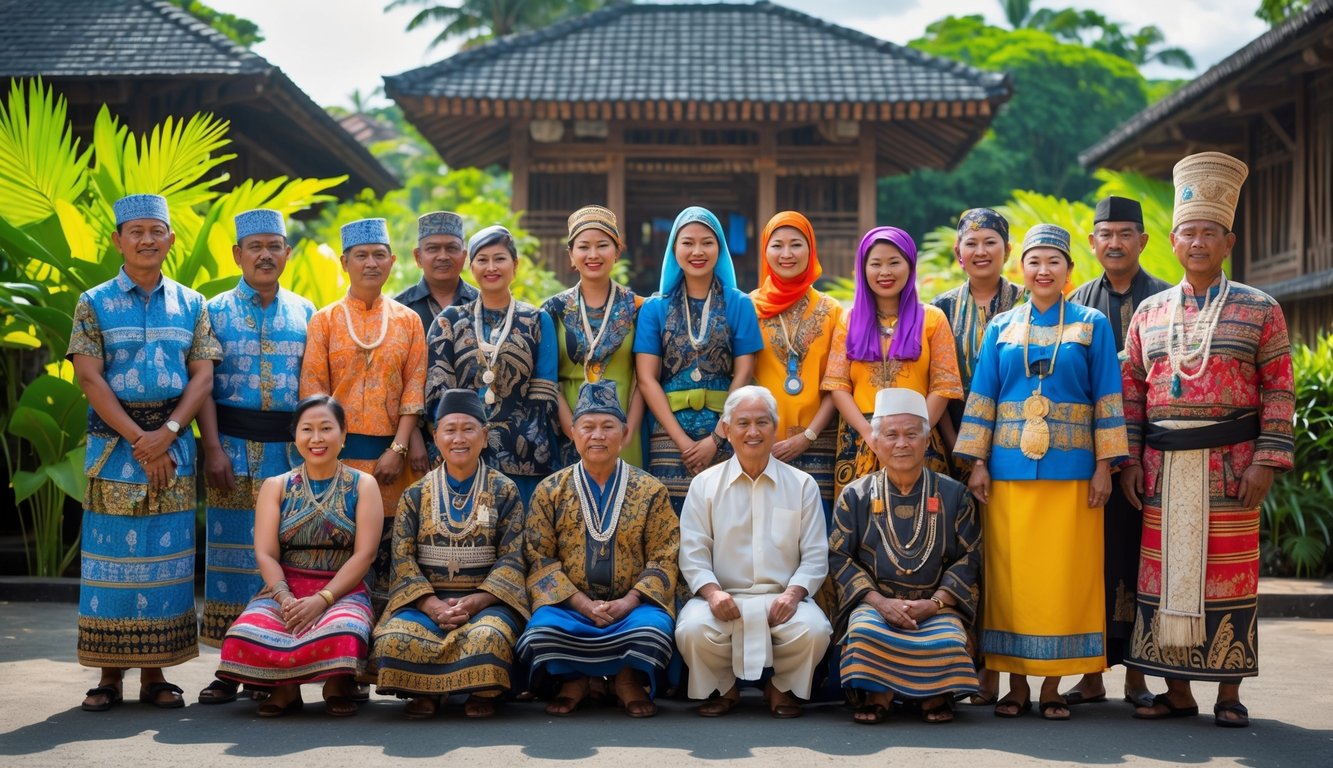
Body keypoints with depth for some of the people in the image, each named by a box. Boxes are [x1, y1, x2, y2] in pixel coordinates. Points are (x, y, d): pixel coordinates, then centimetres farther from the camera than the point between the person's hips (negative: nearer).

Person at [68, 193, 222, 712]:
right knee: (112, 554, -1)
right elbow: (90, 378, -5)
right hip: (114, 443, -2)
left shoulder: (190, 305, 10)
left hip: (173, 444, 2)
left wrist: (167, 432, -13)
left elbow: (203, 376, 3)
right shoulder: (94, 304, 4)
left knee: (166, 554, 2)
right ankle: (109, 675, 7)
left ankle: (154, 673, 10)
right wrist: (138, 440, -13)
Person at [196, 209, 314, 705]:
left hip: (290, 446, 2)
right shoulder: (216, 311, 5)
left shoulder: (304, 313, 11)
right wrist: (214, 449, -10)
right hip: (233, 444, -1)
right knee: (232, 546, -1)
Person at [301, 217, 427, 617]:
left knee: (387, 544, 1)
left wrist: (398, 449, -7)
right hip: (339, 448, -1)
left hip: (391, 450, 1)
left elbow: (414, 389, 3)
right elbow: (312, 389, 1)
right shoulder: (325, 320, 6)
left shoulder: (408, 320, 9)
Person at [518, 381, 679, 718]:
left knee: (652, 628, -33)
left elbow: (664, 559, 1)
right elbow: (539, 557, 0)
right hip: (569, 604, 1)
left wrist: (629, 601, -15)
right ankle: (572, 680, 3)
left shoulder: (650, 491, 6)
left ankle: (629, 680, 2)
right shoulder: (550, 491, 6)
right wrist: (583, 604, -12)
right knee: (543, 628, -31)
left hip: (632, 604, 0)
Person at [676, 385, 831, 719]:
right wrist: (712, 591, -15)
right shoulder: (705, 485, 9)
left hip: (782, 598, 0)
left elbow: (815, 554, 6)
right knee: (692, 629, -31)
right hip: (724, 596, 0)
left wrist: (793, 593, -12)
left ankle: (781, 687, 4)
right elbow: (693, 551, 2)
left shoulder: (802, 485, 10)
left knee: (814, 630, -30)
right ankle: (723, 688, 4)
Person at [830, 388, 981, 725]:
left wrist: (935, 602, -11)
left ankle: (936, 693, -3)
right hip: (875, 601, 0)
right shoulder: (856, 496, 7)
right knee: (864, 631, -33)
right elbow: (839, 556, 2)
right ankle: (878, 693, -9)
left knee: (949, 640, -32)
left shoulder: (953, 495, 7)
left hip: (937, 605, 0)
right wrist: (879, 601, -12)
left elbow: (969, 557, 4)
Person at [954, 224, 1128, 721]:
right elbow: (981, 399, 10)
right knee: (1010, 574, 1)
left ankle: (1053, 685, 8)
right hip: (1009, 470, 2)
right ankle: (1016, 684, 10)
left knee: (1065, 576, -1)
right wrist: (978, 463, 2)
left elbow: (1107, 400, 3)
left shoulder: (1092, 326, 7)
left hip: (1070, 471, -1)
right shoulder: (1001, 328, 12)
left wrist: (1103, 467, -3)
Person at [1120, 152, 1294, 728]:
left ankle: (1229, 694, 11)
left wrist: (1266, 462, -9)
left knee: (1229, 574, 0)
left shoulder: (1259, 309, 3)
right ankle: (1176, 690, 14)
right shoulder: (1150, 312, 11)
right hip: (1162, 467, 3)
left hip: (1230, 465, -3)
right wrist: (1129, 460, 3)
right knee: (1163, 572, 4)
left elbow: (1279, 390, 0)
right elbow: (1130, 390, 11)